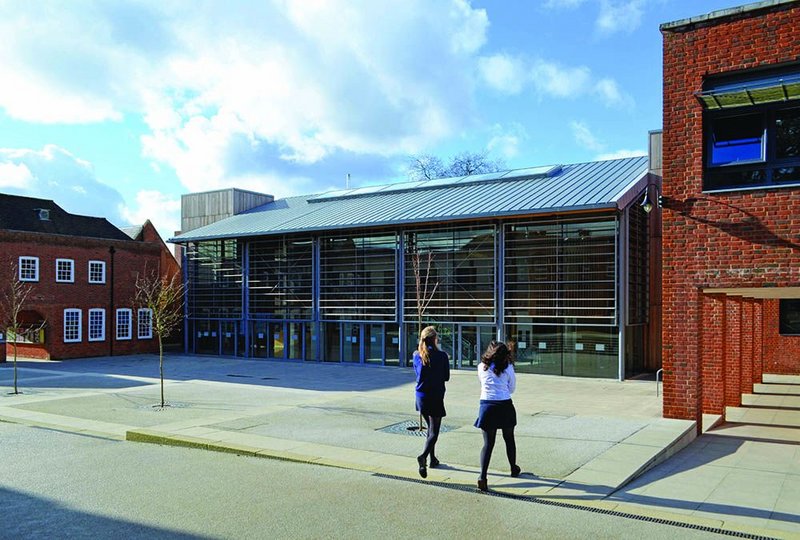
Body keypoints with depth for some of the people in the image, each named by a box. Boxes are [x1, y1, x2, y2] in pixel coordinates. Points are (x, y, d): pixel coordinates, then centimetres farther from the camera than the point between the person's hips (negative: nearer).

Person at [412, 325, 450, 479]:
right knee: (434, 431, -4)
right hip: (435, 397, -5)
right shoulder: (442, 356, -11)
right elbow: (446, 377, -1)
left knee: (431, 428, 22)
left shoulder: (417, 355, 1)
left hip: (421, 396, 5)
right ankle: (423, 456, -26)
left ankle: (432, 459, 29)